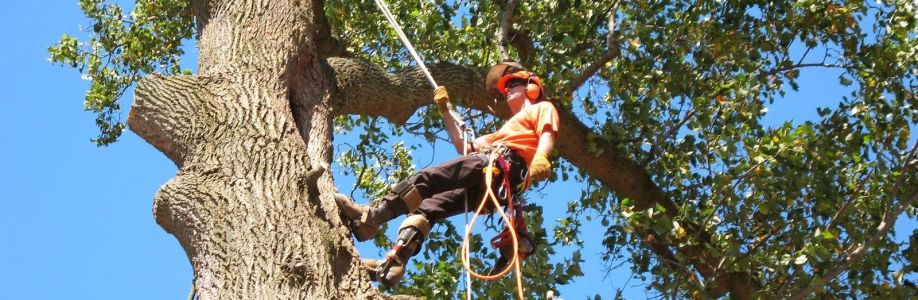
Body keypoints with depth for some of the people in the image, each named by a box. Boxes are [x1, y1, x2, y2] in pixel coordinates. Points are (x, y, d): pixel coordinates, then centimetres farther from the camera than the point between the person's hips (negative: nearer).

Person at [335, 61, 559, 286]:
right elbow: (463, 147, 42)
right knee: (426, 207, -5)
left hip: (503, 164, -8)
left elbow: (548, 135, -2)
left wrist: (540, 158, -24)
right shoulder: (508, 127, 46)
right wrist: (446, 111, 38)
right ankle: (393, 263, -21)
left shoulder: (542, 107, 23)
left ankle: (371, 217, -34)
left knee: (427, 178, -22)